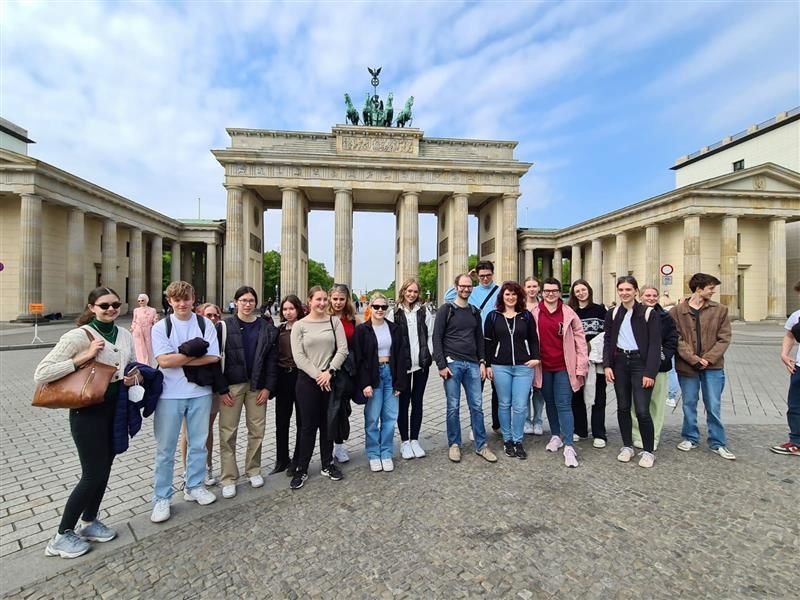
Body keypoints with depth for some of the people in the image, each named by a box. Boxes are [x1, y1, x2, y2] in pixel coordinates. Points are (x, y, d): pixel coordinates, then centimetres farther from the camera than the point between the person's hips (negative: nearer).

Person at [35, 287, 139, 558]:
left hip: (116, 408, 6)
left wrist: (133, 376, -5)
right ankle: (62, 536, 24)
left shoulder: (124, 335, 2)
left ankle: (89, 522, 37)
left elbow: (134, 365, 16)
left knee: (104, 469, 17)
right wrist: (84, 357, -26)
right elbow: (41, 374, -20)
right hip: (87, 411, -6)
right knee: (93, 474, 1)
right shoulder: (78, 336, -16)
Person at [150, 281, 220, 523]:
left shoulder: (205, 324, 0)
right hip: (170, 395, -1)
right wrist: (194, 352, -10)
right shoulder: (161, 327, -1)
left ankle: (194, 487, 31)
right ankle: (161, 498, 24)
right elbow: (164, 360, -12)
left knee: (198, 444, 13)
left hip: (200, 393, 1)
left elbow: (213, 357, -9)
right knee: (165, 449, 8)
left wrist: (180, 359, -14)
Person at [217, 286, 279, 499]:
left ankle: (253, 470, 28)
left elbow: (272, 359, 2)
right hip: (231, 386, -2)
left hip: (257, 386, 2)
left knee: (257, 430, 9)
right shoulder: (225, 326, -3)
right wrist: (220, 389, -8)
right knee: (228, 432, 3)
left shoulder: (267, 328, 2)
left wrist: (268, 387, -4)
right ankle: (229, 478, 18)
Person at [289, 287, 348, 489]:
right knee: (308, 426, 6)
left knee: (327, 424, 13)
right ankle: (302, 470, 23)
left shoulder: (334, 321, 2)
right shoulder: (299, 325, -2)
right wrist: (317, 375, -13)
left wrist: (329, 372, -13)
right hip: (307, 381, -2)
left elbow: (342, 350, -4)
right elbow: (298, 356, -8)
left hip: (330, 379, 2)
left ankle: (327, 465, 30)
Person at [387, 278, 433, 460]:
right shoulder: (394, 313, -2)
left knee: (417, 402, 12)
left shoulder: (424, 312, 6)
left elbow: (430, 336, 7)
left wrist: (429, 356, -2)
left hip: (422, 364, 2)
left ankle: (415, 439, 26)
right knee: (403, 402, 7)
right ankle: (404, 441, 23)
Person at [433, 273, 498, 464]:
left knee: (476, 406, 8)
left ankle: (481, 445, 21)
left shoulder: (475, 312, 14)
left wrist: (482, 362, 8)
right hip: (452, 363, -4)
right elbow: (437, 338, -5)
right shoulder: (446, 309, -1)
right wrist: (441, 365, -11)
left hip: (472, 364, 4)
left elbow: (479, 339, 18)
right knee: (453, 407, 4)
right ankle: (454, 445, 20)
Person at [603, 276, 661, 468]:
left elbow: (655, 344, -6)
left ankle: (648, 451, 14)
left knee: (642, 410, -5)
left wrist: (650, 372, -12)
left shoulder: (648, 313, -4)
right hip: (620, 362, 4)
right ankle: (627, 446, 26)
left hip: (640, 362, -3)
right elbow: (608, 341, 9)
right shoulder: (612, 314, 7)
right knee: (623, 407, 11)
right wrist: (607, 365, -1)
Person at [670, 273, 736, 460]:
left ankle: (718, 443, 23)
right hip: (687, 366, -1)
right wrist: (694, 359, -15)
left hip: (713, 366, 1)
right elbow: (677, 339, -7)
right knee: (689, 404, 12)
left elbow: (724, 338, -2)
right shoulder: (677, 311, -3)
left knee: (714, 407, 8)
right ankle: (690, 438, 27)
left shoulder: (720, 310, 2)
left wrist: (708, 358, -12)